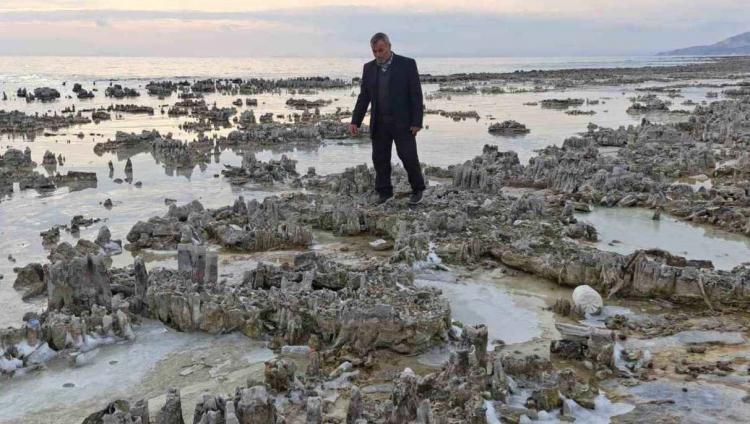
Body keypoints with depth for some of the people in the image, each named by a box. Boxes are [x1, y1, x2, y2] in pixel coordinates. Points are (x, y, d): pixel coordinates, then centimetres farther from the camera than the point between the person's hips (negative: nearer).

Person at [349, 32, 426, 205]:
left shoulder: (407, 64, -4)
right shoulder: (368, 68, 8)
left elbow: (416, 95, -6)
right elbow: (363, 97, 9)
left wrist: (417, 122, -11)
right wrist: (355, 121, 1)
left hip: (402, 122, -4)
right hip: (379, 123, 4)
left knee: (409, 157, -3)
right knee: (380, 159, 5)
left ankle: (417, 189, 17)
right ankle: (384, 192, 17)